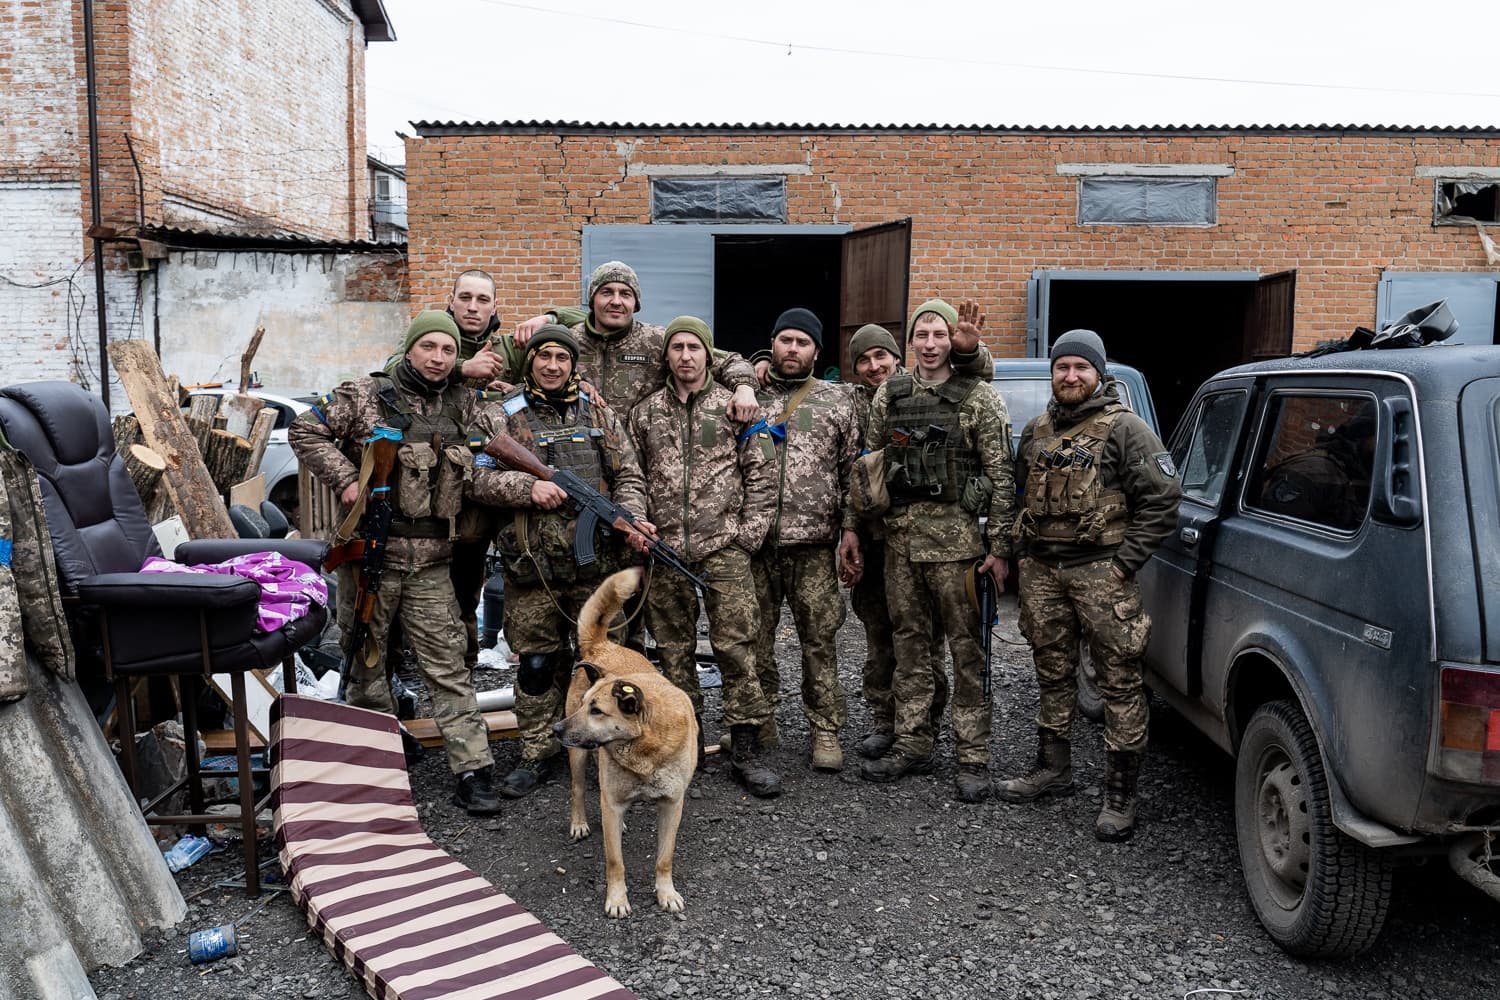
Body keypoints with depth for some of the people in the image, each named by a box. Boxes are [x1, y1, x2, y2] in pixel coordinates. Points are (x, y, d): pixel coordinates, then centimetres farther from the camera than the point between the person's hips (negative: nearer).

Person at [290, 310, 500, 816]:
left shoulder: (462, 404, 9)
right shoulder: (366, 395, -2)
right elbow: (304, 431, -1)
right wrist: (346, 479, -11)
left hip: (431, 561, 2)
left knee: (448, 665, 0)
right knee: (367, 661, 9)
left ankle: (473, 772, 1)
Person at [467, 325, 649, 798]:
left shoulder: (599, 415, 12)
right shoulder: (498, 416, 5)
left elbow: (629, 476, 9)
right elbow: (477, 478, -3)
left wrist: (632, 520, -9)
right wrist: (528, 487, -18)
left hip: (595, 563, 2)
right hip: (530, 565, -1)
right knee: (537, 662, 7)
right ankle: (538, 754, 21)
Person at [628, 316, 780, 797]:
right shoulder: (644, 413, 12)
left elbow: (759, 475, 4)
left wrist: (750, 533, -3)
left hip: (724, 546, -2)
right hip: (664, 549, 2)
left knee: (736, 645, -5)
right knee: (674, 649, 9)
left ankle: (746, 748, 4)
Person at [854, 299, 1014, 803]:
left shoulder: (979, 396, -1)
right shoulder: (889, 395, 11)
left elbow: (1001, 475, -4)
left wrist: (999, 547, -9)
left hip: (956, 534, -4)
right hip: (899, 535, 4)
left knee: (966, 646, 0)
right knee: (909, 642, 11)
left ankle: (973, 756, 9)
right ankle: (912, 745, 21)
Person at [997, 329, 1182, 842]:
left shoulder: (1124, 428, -5)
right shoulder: (1037, 430, 14)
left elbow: (1161, 499, -8)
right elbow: (1020, 493, 24)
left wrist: (1125, 561, -12)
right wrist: (1020, 550, 13)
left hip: (1100, 571, -6)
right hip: (1040, 569, 6)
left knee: (1119, 679, -4)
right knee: (1053, 674, 15)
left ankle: (1120, 794, 3)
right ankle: (1053, 767, 29)